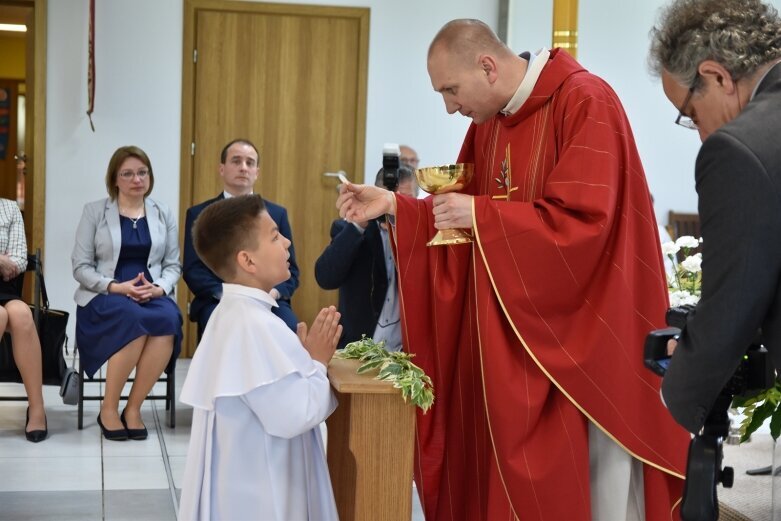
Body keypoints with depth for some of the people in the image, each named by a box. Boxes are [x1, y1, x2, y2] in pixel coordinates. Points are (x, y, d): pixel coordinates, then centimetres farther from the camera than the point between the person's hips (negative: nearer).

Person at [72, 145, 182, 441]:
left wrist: (159, 288, -12)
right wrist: (116, 287, -16)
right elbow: (80, 266, 0)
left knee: (168, 320, -34)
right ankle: (108, 408, -18)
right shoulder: (94, 211, 5)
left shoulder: (164, 214, 13)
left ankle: (133, 408, -20)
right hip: (104, 297, -2)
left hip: (153, 294, 3)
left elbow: (173, 264, 10)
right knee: (134, 319, -37)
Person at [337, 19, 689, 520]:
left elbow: (583, 222, -24)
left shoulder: (585, 103, -17)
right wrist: (393, 205, -2)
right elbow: (464, 212, 13)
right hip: (511, 331, 7)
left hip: (584, 330, -7)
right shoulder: (488, 121, 8)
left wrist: (480, 214, -21)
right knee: (508, 478, 10)